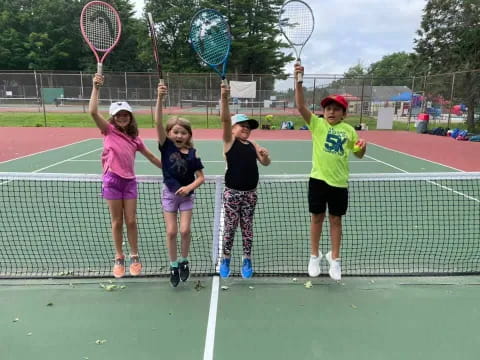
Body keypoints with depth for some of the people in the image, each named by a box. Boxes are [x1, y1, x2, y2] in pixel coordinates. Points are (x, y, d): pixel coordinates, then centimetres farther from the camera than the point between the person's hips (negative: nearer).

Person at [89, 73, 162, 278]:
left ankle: (134, 257, 20)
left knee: (131, 221, 5)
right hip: (112, 179, -2)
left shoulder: (135, 139, 11)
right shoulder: (109, 130, 1)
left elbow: (151, 157, 19)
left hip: (129, 180, 3)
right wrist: (96, 88, -17)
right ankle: (119, 258, 20)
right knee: (117, 222, 6)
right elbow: (92, 112, -14)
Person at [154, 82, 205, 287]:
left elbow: (201, 177, -3)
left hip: (186, 194, 0)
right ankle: (173, 266, 22)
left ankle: (184, 261, 23)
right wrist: (160, 98, -33)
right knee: (171, 232, 4)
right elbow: (158, 122, -22)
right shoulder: (166, 146, -8)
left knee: (185, 230, -2)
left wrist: (189, 187, -22)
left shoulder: (192, 154, -7)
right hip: (169, 193, 0)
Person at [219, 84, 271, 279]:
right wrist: (224, 98, -31)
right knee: (230, 226, 7)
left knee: (247, 227, 12)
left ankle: (247, 260, 26)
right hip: (232, 192, -4)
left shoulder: (253, 145, 8)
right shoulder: (229, 141, -4)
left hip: (250, 193, 4)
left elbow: (265, 163, 7)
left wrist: (265, 155, -16)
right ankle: (225, 259, 24)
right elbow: (225, 119, -18)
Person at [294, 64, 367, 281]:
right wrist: (298, 80, -26)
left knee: (336, 219, 11)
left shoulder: (349, 130, 4)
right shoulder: (317, 124, -2)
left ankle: (334, 259, 28)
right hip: (318, 179, -1)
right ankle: (315, 256, 28)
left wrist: (363, 147, -8)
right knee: (317, 217, 10)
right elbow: (300, 106, -16)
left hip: (339, 182, 2)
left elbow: (358, 154, 15)